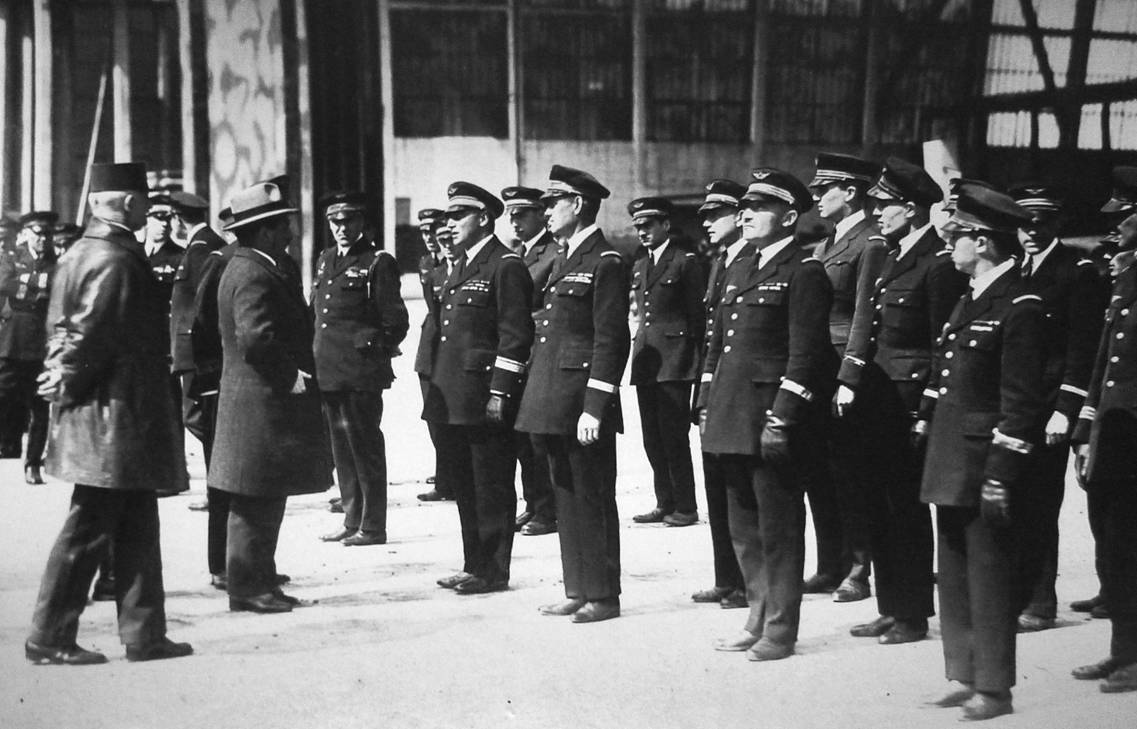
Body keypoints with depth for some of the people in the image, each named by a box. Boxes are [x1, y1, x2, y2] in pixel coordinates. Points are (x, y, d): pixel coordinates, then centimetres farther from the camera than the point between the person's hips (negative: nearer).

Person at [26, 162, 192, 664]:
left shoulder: (78, 254, 14)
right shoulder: (117, 261, -17)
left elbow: (62, 328, 15)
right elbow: (92, 336, -21)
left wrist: (62, 381, 11)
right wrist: (67, 386, -9)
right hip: (115, 416, -10)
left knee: (136, 525, 13)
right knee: (89, 528, -2)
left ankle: (144, 633, 18)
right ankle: (50, 637, 6)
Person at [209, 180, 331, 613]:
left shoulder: (249, 269, 17)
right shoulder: (255, 276, -16)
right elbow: (256, 336, -28)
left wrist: (294, 374, 16)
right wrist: (292, 377, -18)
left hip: (262, 401, 11)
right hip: (263, 404, -11)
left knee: (261, 503, 14)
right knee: (257, 505, -4)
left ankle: (256, 583, 21)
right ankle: (248, 587, 2)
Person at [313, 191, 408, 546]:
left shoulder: (379, 262, -5)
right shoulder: (325, 260, 17)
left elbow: (395, 322, -6)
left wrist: (374, 349, -5)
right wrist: (316, 357, 14)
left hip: (361, 372, -7)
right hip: (327, 371, 7)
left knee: (365, 446, -3)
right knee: (341, 448, 12)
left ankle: (373, 526, 4)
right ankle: (352, 519, 22)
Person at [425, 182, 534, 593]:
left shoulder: (506, 267, -10)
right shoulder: (461, 266, 18)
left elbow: (516, 335, -15)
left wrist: (499, 393, -19)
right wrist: (437, 390, 18)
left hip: (485, 399, -9)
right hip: (453, 398, 9)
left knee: (492, 487, -1)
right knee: (464, 486, 14)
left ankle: (493, 571, 6)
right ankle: (474, 565, 23)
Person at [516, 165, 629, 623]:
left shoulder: (605, 264, -11)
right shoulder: (563, 261, 17)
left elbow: (611, 341, -15)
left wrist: (594, 408, -19)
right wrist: (540, 403, 17)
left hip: (583, 406, -9)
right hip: (554, 404, 9)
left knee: (592, 498, -1)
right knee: (566, 498, 13)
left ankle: (603, 596, 7)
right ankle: (577, 590, 21)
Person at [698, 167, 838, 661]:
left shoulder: (804, 274, -9)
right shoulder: (740, 274, 17)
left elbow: (806, 354, -15)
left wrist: (781, 418, -21)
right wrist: (707, 407, 14)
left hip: (773, 420, -9)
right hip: (734, 422, 9)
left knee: (778, 528, 0)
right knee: (744, 528, 15)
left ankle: (780, 629, 10)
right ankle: (758, 619, 27)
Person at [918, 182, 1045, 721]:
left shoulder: (1020, 307, -13)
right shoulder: (969, 302, 15)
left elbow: (1021, 401, -17)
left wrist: (1001, 475, -19)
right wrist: (927, 427, 16)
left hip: (986, 467, -9)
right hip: (951, 463, 9)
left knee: (989, 576, -1)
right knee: (953, 575, 14)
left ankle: (994, 689, 9)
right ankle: (962, 677, 25)